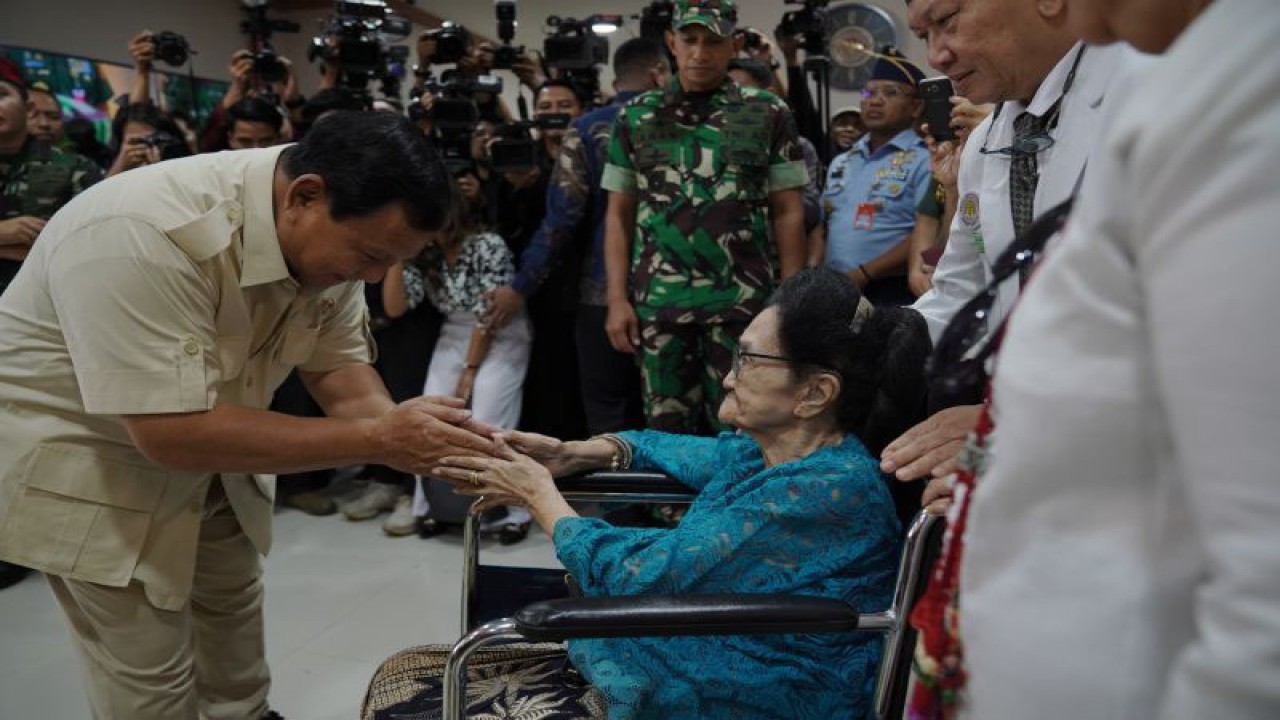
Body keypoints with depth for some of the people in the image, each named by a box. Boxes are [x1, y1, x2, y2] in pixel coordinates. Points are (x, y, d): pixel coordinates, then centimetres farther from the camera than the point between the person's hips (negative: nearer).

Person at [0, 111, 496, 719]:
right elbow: (174, 431, -37)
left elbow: (336, 367, -8)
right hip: (81, 454, -6)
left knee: (235, 608, 20)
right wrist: (375, 440, -37)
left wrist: (403, 428, -29)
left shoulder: (330, 233, -14)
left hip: (200, 449, 7)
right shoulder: (146, 236, -37)